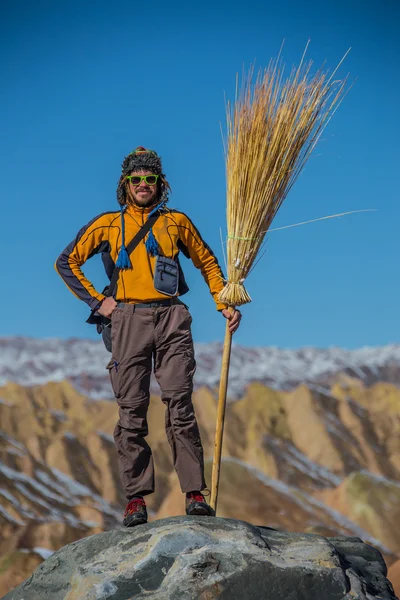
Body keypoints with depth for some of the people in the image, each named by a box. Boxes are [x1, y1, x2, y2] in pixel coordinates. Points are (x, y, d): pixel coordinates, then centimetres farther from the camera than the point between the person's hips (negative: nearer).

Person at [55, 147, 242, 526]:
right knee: (132, 412, -1)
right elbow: (67, 262, 16)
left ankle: (195, 494, -7)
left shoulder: (176, 222, 14)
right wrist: (96, 301, 7)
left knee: (180, 407, -7)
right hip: (129, 320, 0)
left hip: (171, 319, 0)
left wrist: (224, 304, 15)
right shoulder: (107, 225, 12)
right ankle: (136, 498, 3)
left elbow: (207, 262, 24)